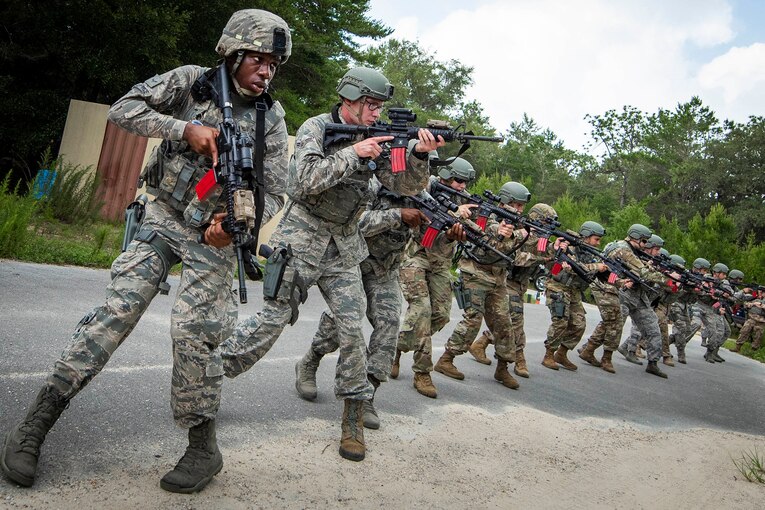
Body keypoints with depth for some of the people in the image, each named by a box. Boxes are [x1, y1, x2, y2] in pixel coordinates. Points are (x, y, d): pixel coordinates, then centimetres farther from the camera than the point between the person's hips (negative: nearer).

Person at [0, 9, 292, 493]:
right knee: (117, 311, -7)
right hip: (162, 218, 1)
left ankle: (203, 448, 5)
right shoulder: (192, 80, -1)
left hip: (213, 234, -1)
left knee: (193, 331, -9)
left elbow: (274, 194, -3)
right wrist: (185, 129, -19)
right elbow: (123, 109, -6)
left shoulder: (271, 115, -2)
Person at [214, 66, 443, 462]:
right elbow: (307, 179, -22)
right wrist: (354, 153, -25)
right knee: (273, 320, -3)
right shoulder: (317, 127, -8)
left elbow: (402, 183, -1)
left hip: (343, 247, 5)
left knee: (353, 327, -2)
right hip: (301, 239, -4)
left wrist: (420, 154, -19)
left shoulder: (375, 138, 6)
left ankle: (353, 420, 9)